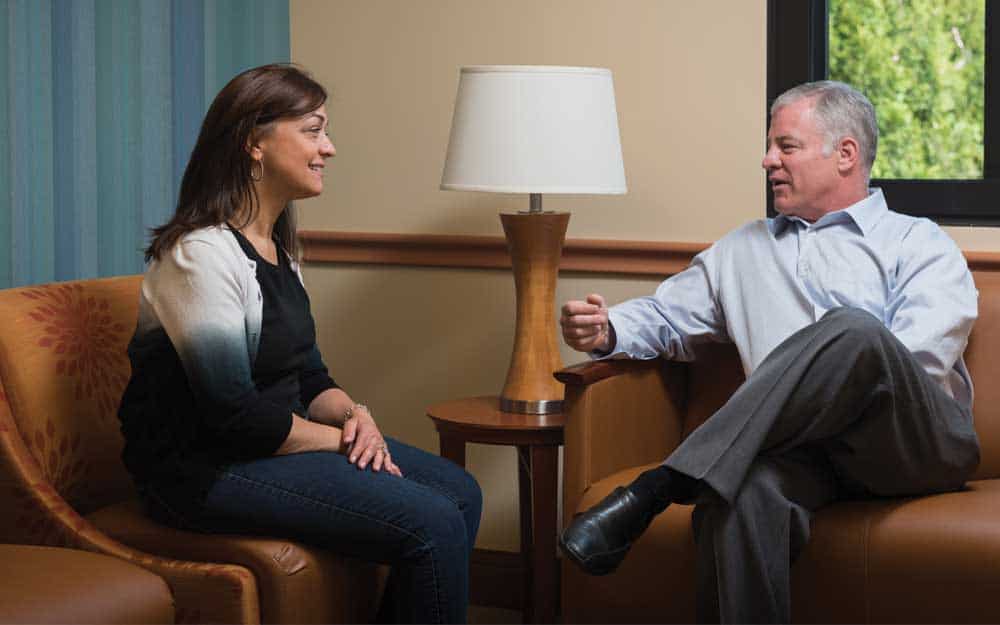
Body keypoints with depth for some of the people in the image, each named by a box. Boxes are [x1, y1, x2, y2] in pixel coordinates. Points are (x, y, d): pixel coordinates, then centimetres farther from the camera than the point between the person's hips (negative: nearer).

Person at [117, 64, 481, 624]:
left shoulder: (277, 248, 13)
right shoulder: (202, 253, -18)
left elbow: (309, 377, 16)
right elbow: (233, 413, -23)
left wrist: (354, 414, -5)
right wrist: (342, 438, -13)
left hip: (278, 442, 10)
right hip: (207, 468, -10)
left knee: (461, 493, 1)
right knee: (432, 524, -20)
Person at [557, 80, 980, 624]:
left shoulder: (918, 244, 16)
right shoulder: (745, 249, 33)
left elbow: (917, 365, 0)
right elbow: (665, 316, 29)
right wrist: (607, 333, 7)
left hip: (919, 439, -2)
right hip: (808, 450, 2)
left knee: (851, 330, -36)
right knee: (744, 490, -37)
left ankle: (655, 489, -38)